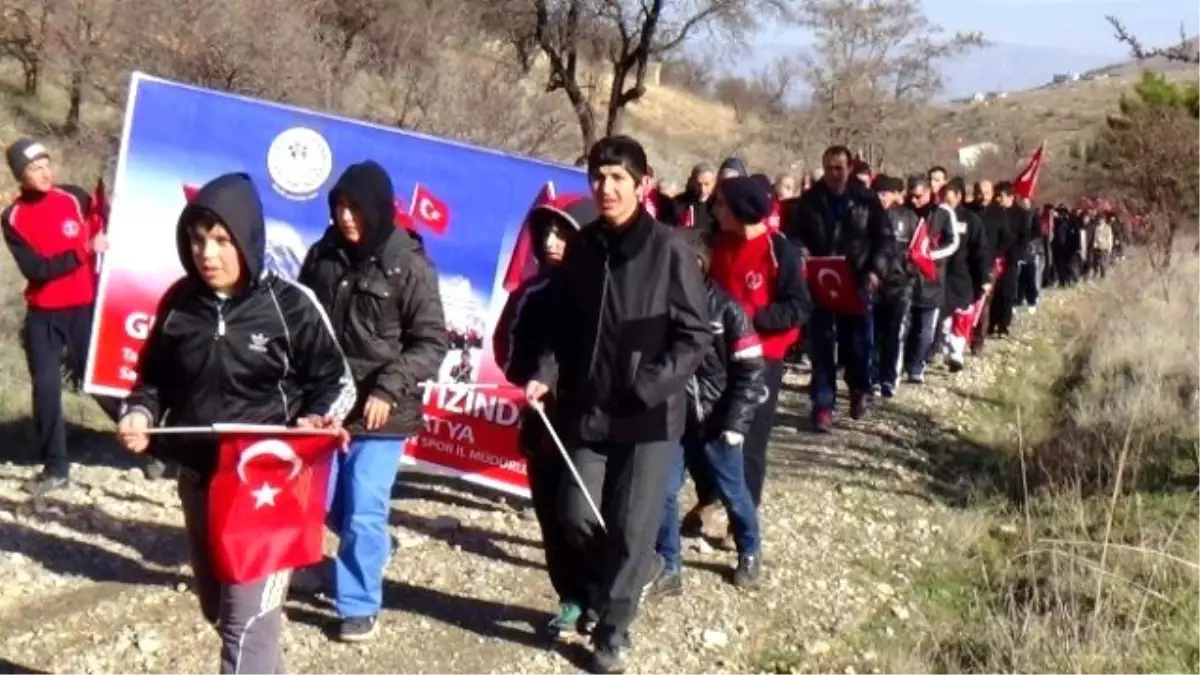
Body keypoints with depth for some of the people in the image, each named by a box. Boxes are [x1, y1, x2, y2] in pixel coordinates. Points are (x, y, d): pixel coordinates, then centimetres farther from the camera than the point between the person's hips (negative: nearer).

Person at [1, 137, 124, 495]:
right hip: (42, 315, 1)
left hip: (84, 308, -1)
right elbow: (35, 269, -14)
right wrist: (84, 250, -19)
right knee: (46, 388, -1)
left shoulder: (75, 198, -2)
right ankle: (55, 468, 8)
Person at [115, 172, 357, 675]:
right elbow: (156, 379, 12)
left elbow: (335, 382, -3)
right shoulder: (179, 303, 0)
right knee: (219, 610, 20)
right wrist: (139, 414, -8)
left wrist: (317, 421, -23)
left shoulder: (290, 305, -12)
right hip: (197, 478, 6)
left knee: (247, 621, -8)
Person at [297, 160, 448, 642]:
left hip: (380, 412, -4)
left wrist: (387, 390, -17)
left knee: (362, 513, -2)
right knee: (327, 505, 11)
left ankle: (360, 606, 14)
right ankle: (371, 549, 39)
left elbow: (431, 343, -8)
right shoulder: (323, 255, 2)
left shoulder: (408, 265, -9)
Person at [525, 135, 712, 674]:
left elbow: (695, 336, -9)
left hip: (649, 416, -4)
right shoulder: (581, 248, 3)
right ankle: (634, 571, 37)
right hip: (587, 410, 4)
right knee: (578, 516, 7)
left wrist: (647, 388, -18)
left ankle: (613, 630, 20)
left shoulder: (668, 250, -11)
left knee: (632, 527, 1)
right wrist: (546, 374, -4)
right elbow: (562, 324, 12)